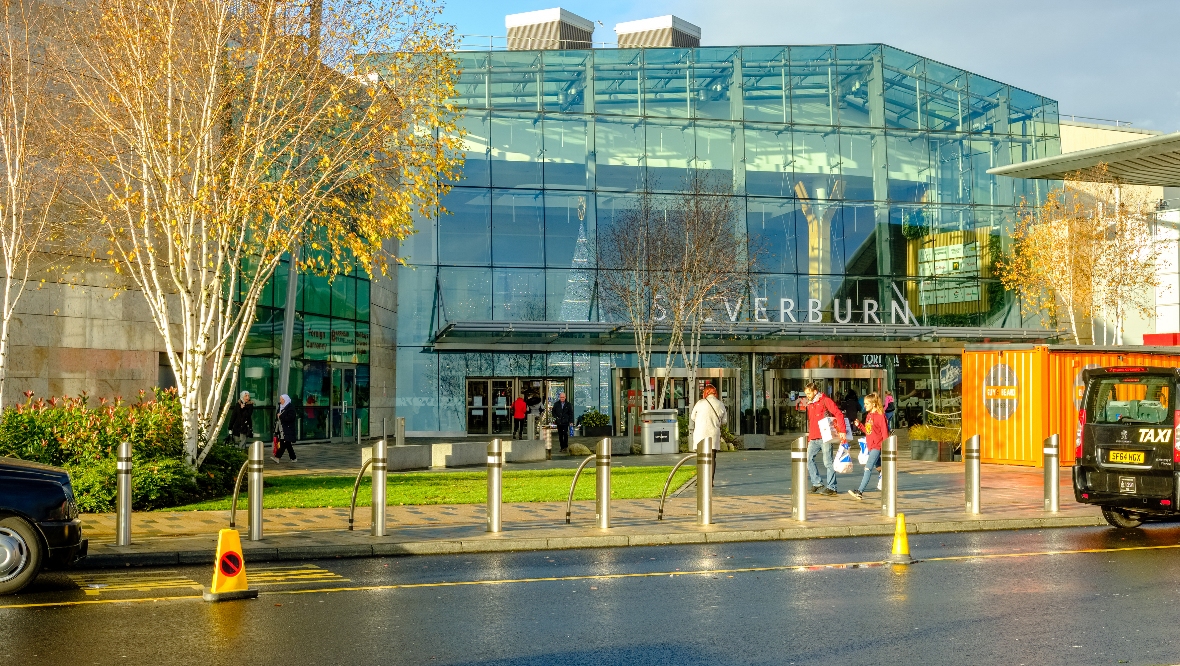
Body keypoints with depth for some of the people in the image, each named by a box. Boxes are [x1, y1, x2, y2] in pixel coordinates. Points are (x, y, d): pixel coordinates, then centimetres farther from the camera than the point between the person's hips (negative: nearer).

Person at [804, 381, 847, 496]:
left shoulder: (825, 401, -5)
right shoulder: (810, 405, 19)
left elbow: (839, 414, -12)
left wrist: (842, 431, -20)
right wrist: (809, 438, 16)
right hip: (813, 438, 8)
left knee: (828, 462, -4)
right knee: (808, 458, 1)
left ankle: (831, 487, 2)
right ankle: (817, 483, 10)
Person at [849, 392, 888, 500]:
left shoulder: (880, 415, -12)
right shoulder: (868, 415, 12)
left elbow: (885, 432, -12)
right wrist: (859, 425, 4)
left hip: (877, 446, -9)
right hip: (870, 445, 9)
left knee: (868, 468, -14)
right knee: (879, 467, 18)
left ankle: (860, 491, -20)